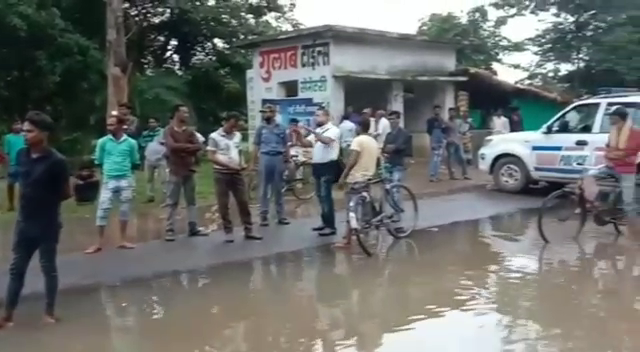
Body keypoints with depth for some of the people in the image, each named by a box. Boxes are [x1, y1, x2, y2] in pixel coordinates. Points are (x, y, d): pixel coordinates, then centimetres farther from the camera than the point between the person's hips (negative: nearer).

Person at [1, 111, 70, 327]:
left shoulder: (56, 161, -17)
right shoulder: (21, 155, 1)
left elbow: (66, 193, -8)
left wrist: (47, 202, -9)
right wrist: (27, 201, 5)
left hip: (47, 225, -5)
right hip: (24, 223, 5)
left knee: (48, 268, 10)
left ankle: (49, 311, 24)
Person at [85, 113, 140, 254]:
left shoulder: (131, 143, -1)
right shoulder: (103, 142, -1)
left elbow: (135, 163, 8)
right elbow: (98, 162, 8)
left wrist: (124, 168, 1)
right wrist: (108, 168, 6)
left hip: (126, 180, 1)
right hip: (108, 180, 0)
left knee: (125, 210, 9)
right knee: (102, 209, -4)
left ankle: (123, 241, 21)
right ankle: (99, 243, 4)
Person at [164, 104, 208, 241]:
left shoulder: (190, 131, 9)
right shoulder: (168, 131, -6)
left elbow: (199, 146, -3)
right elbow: (172, 146, -23)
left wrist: (182, 148, -16)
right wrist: (189, 146, -13)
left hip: (190, 170, 6)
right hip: (175, 171, -5)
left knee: (191, 200, 9)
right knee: (172, 202, -1)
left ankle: (193, 228, 16)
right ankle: (169, 230, 2)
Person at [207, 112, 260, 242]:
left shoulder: (238, 136, 9)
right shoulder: (214, 137, -6)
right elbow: (211, 157, -11)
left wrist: (242, 163, -3)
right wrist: (229, 165, -18)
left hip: (236, 173, 4)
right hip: (221, 174, -4)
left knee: (243, 201, 5)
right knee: (223, 204, 1)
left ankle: (248, 230, 13)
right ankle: (228, 232, 10)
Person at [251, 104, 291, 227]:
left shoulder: (281, 128, 5)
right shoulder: (261, 128, 5)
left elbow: (286, 145, 7)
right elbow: (256, 146, 6)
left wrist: (287, 160, 2)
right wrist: (254, 162, 2)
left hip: (278, 158, 0)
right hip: (265, 158, 0)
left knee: (278, 189, 7)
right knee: (264, 189, 3)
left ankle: (281, 216, 13)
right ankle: (264, 216, 8)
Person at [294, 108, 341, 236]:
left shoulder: (333, 130, -8)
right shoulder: (317, 131, 17)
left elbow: (326, 140, -27)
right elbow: (306, 144, 8)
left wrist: (312, 132, -34)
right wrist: (300, 135, -10)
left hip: (328, 166, -8)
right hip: (317, 166, 9)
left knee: (326, 196, -9)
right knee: (320, 195, 13)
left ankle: (331, 226, -6)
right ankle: (325, 222, 24)